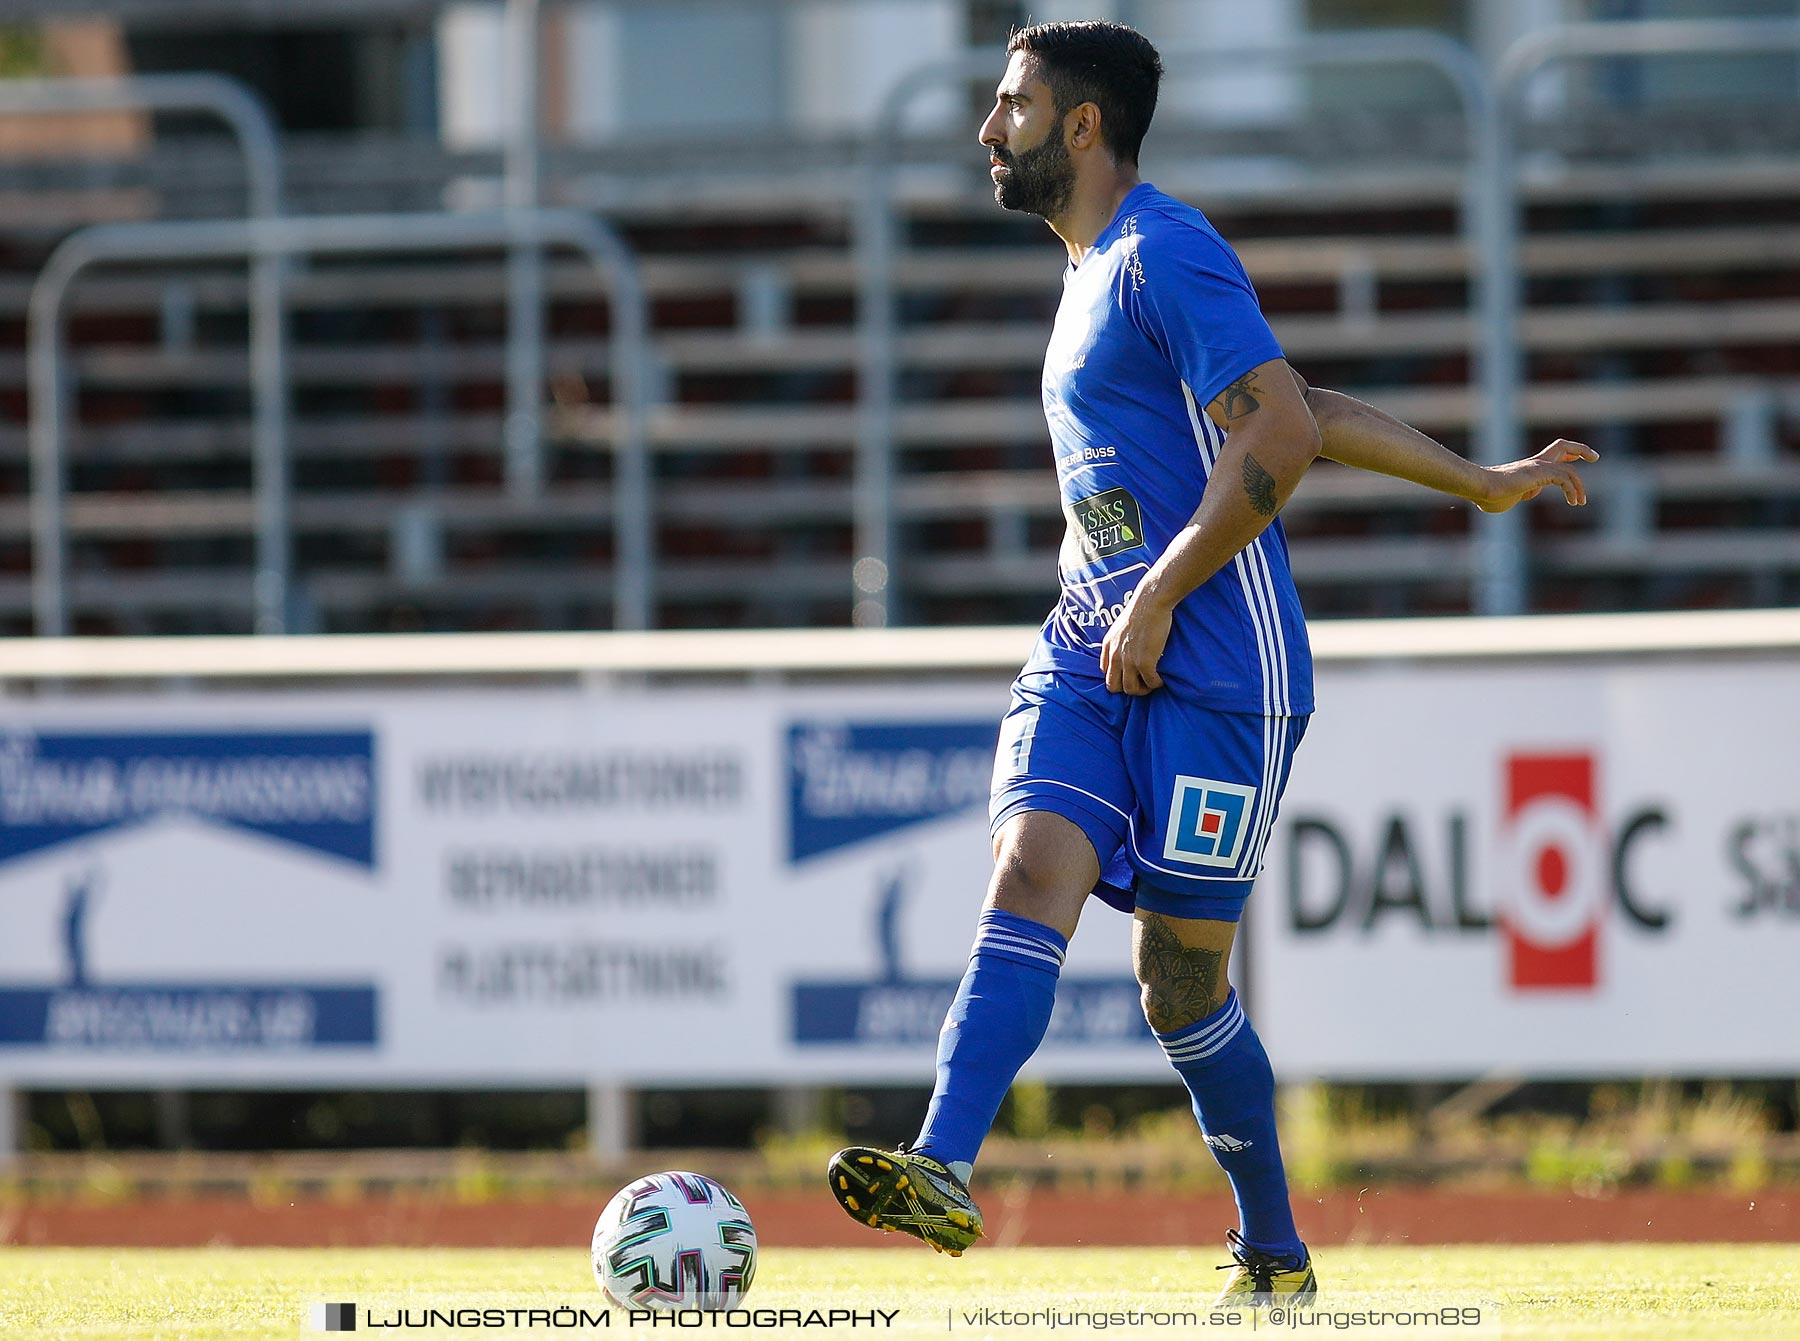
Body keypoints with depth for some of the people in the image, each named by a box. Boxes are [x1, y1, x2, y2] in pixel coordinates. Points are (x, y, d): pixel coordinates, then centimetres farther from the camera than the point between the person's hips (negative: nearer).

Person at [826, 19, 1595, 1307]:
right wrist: (1480, 482, 27)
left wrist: (1159, 599, -16)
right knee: (1032, 873, -15)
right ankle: (942, 1173, -28)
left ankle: (1275, 1251, 12)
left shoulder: (1167, 258, -9)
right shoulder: (1096, 273, 20)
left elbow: (1278, 438, -19)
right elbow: (1311, 413, 25)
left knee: (1181, 971, -3)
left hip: (1215, 670, -8)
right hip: (1093, 654, 8)